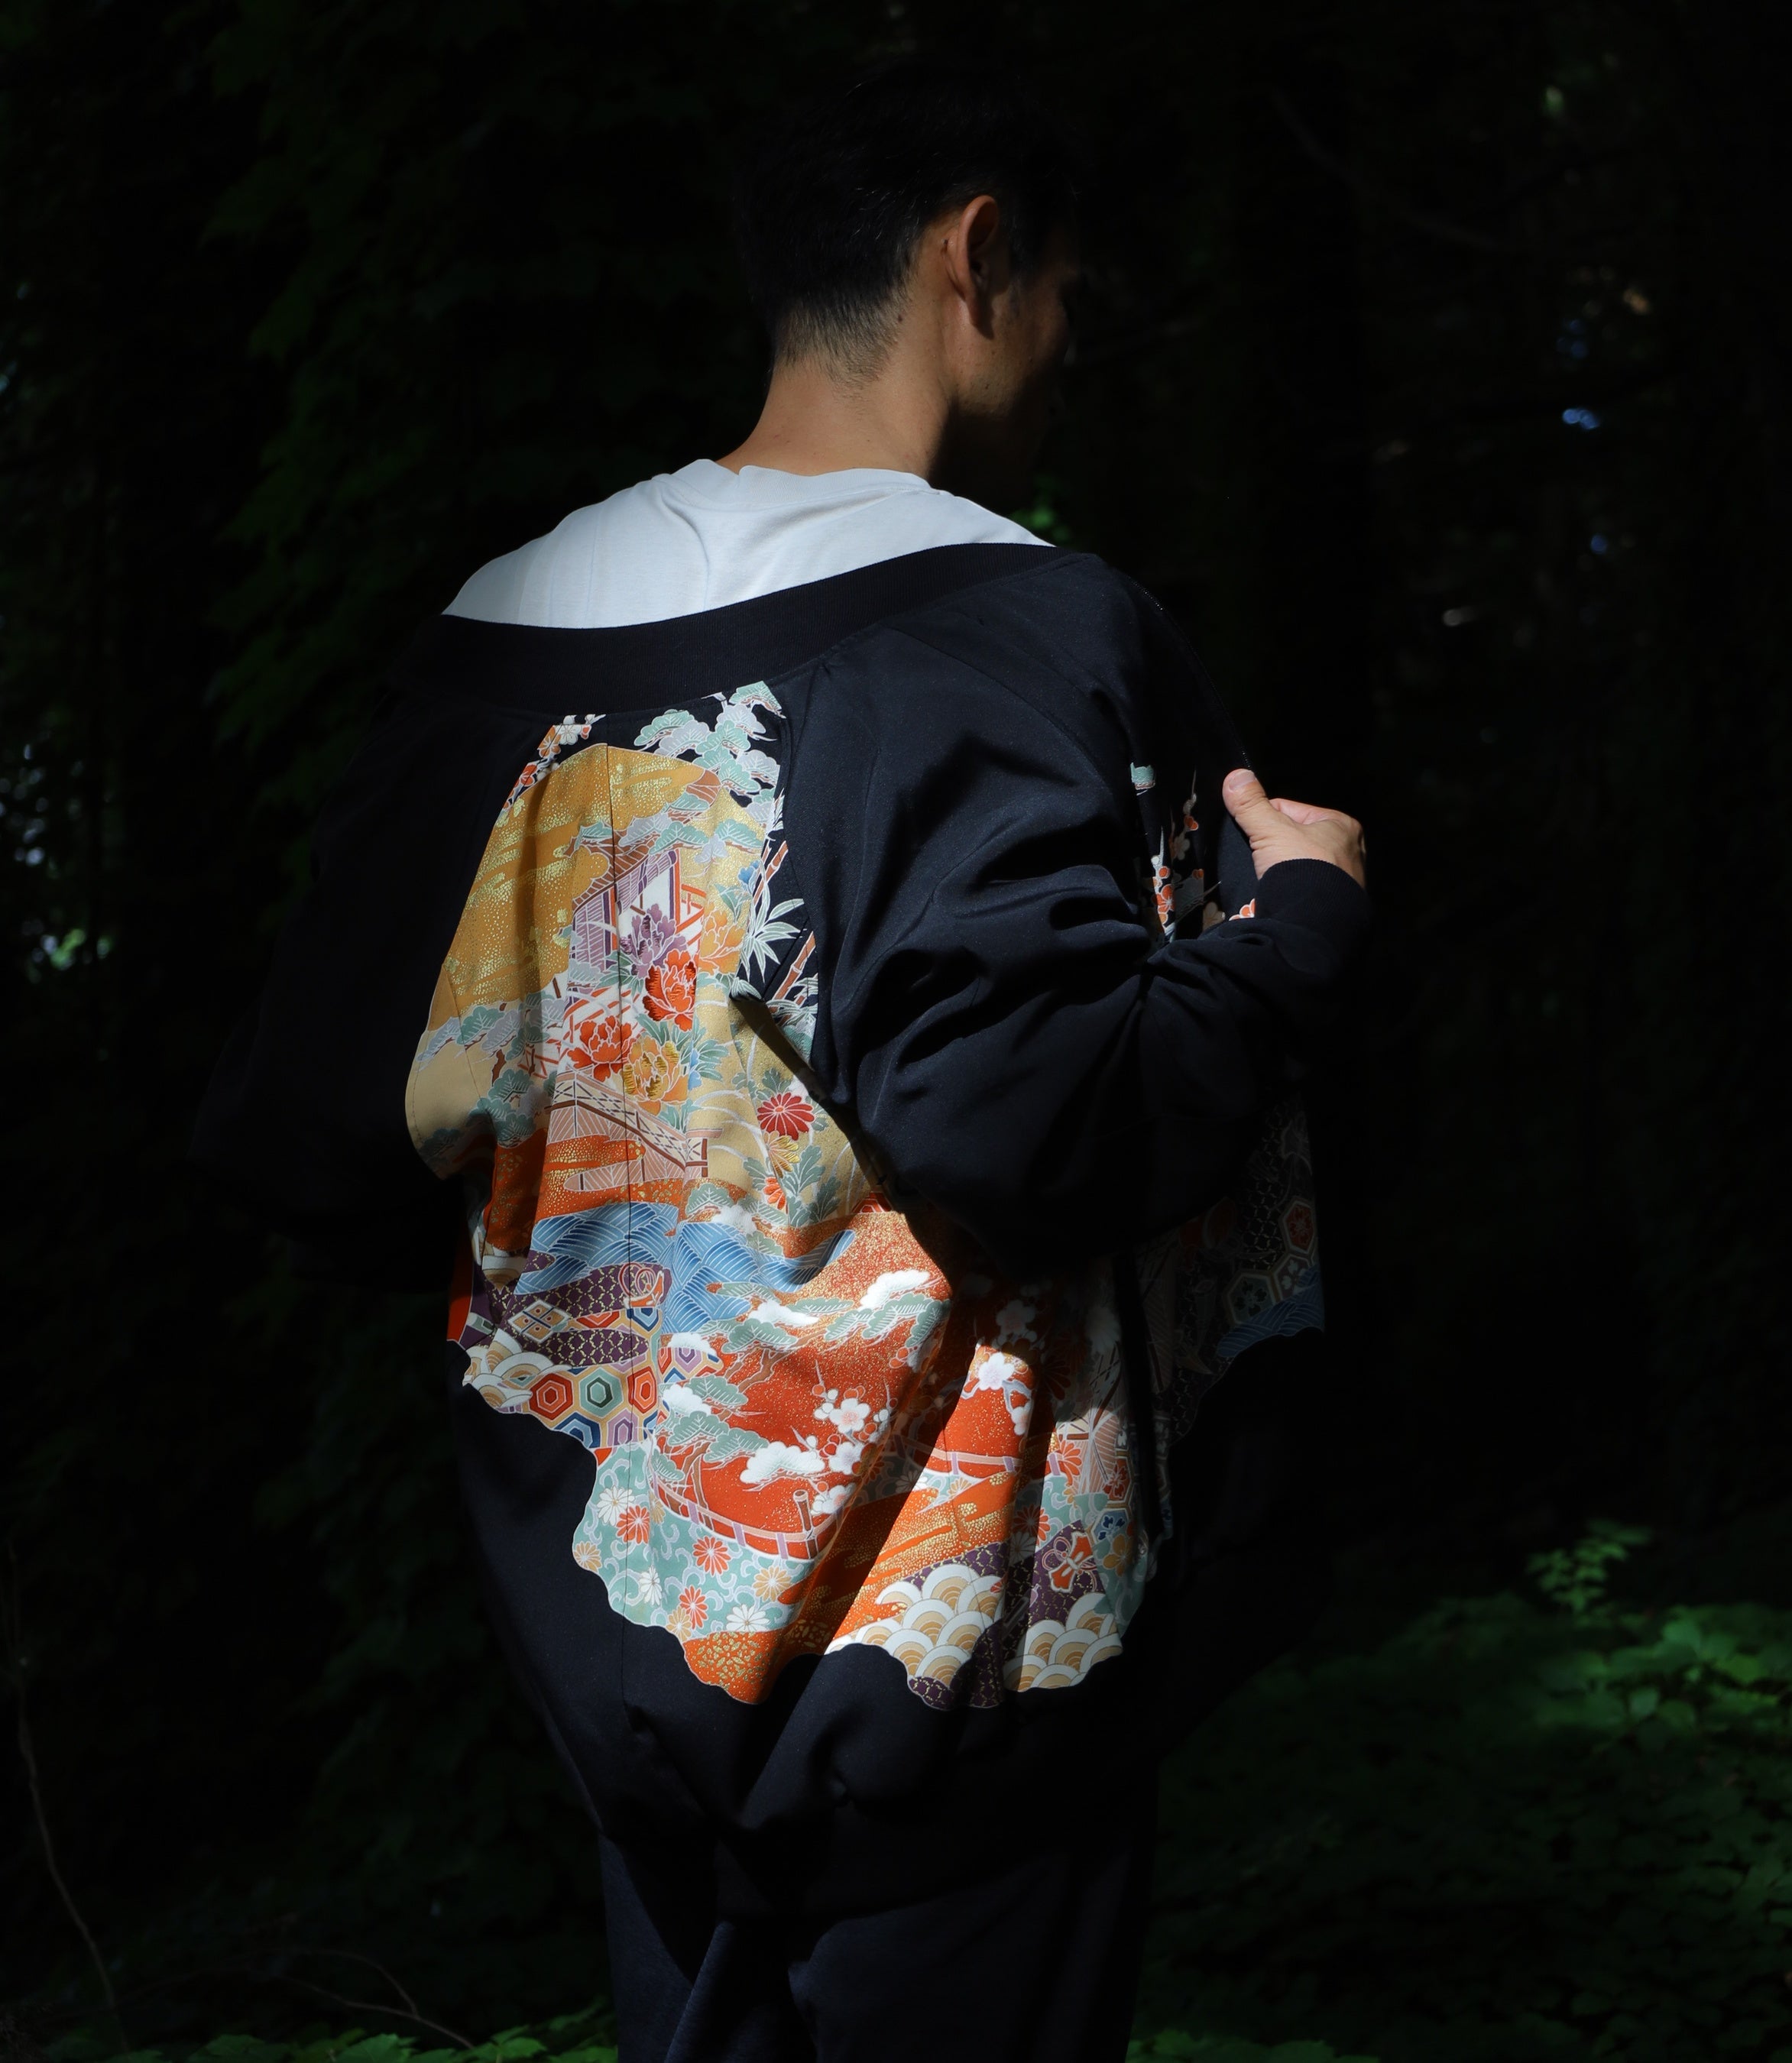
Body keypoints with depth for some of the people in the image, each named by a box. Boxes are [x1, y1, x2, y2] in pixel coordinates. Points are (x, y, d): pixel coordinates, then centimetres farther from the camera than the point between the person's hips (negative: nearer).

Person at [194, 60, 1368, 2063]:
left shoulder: (497, 637, 5)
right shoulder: (1010, 631, -14)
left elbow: (304, 1139, 4)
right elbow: (1025, 1116, -26)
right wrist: (1300, 917, -10)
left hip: (622, 1643, 6)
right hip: (939, 1667, -6)